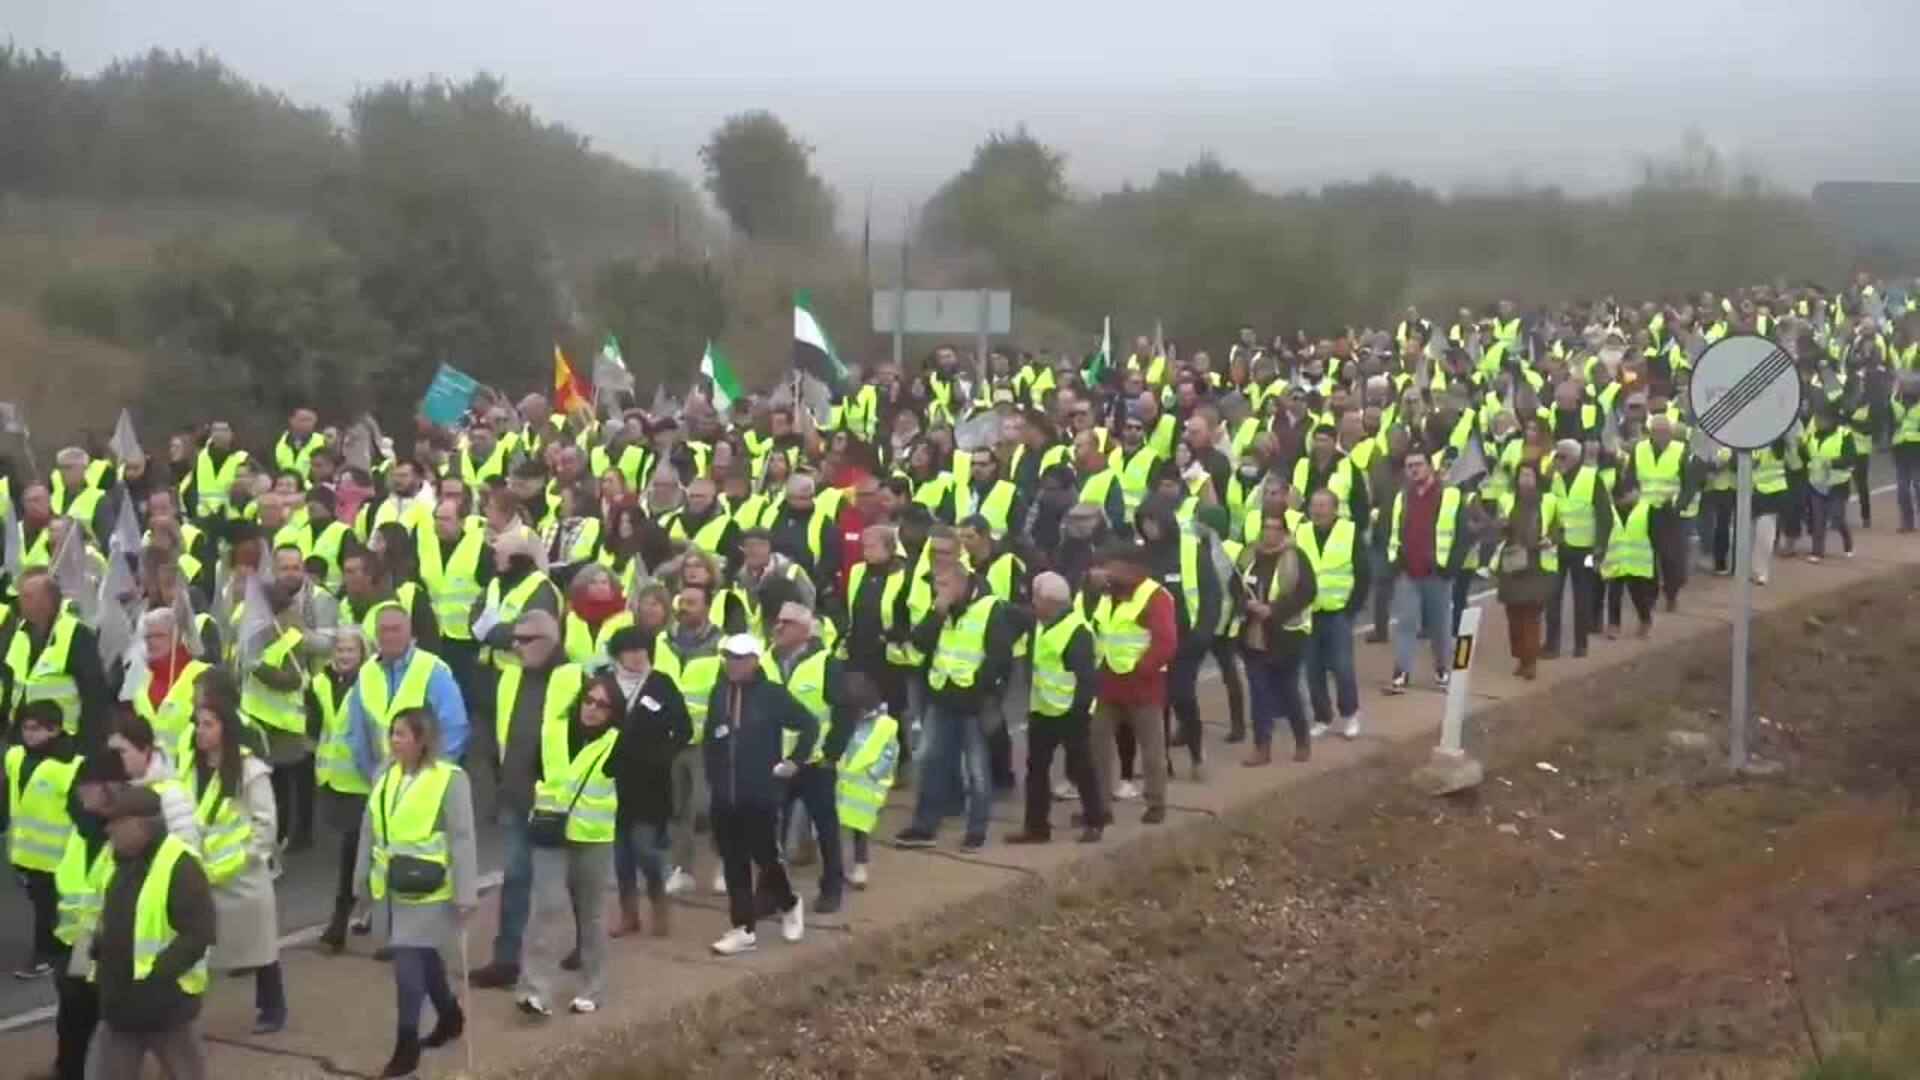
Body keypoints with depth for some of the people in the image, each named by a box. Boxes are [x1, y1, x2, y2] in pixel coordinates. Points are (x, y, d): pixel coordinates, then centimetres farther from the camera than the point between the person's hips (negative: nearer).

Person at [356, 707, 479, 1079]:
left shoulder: (450, 778, -14)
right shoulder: (386, 773, 5)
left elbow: (462, 839, -14)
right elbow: (370, 828, 12)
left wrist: (466, 893, -15)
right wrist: (363, 876, 15)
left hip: (427, 892, -6)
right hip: (391, 887, 6)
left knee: (409, 962, -7)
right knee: (422, 956, 19)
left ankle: (406, 1044, 2)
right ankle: (450, 1015, 38)